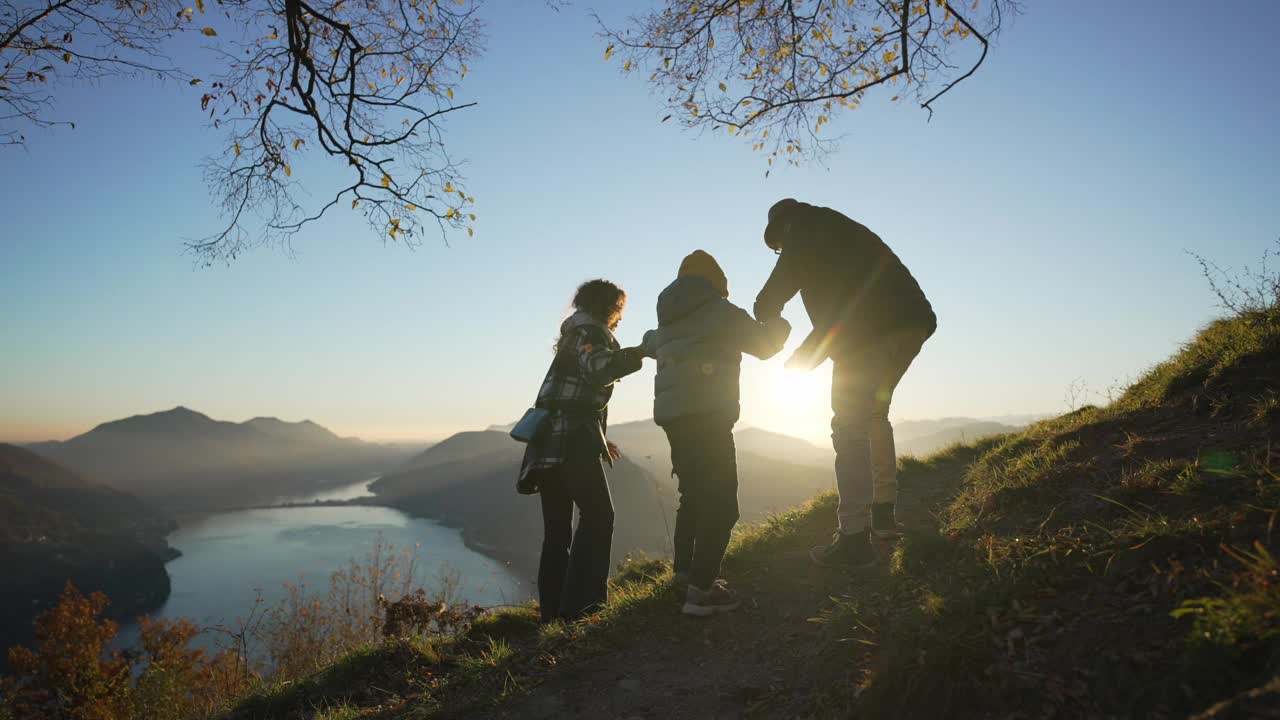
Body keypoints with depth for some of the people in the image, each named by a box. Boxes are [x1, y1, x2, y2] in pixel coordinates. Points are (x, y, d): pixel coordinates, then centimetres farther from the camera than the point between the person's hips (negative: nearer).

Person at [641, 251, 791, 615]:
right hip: (706, 415, -8)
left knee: (694, 495, 19)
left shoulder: (668, 322, 19)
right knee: (720, 501, -8)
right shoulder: (720, 311, -3)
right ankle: (701, 589, -14)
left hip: (671, 415, 8)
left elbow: (650, 344, 41)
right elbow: (764, 344, 3)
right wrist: (780, 324, 24)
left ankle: (685, 573, 27)